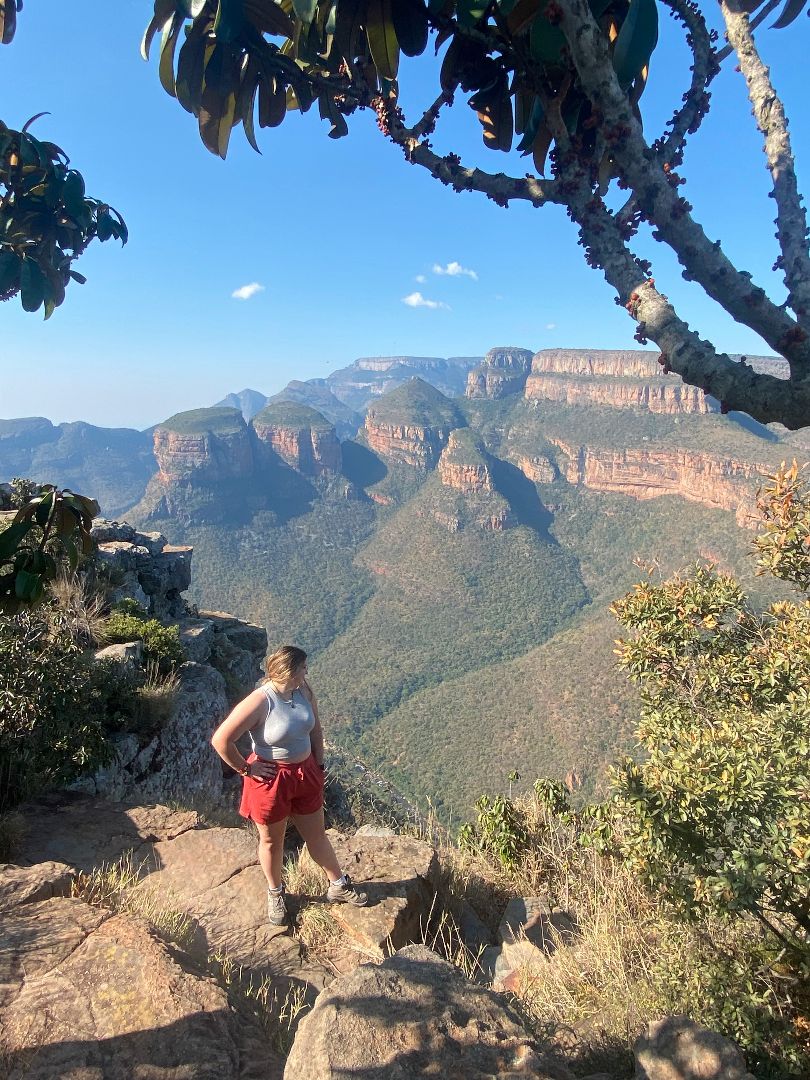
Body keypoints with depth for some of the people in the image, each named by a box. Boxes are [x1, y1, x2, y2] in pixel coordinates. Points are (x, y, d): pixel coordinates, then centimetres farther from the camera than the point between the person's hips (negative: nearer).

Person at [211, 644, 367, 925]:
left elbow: (315, 729, 8)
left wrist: (319, 765, 7)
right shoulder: (259, 702, -27)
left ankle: (338, 886, 40)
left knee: (317, 834, 21)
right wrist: (245, 769, -17)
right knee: (272, 840, 19)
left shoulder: (304, 691, -8)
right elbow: (221, 740, -27)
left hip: (306, 774, 5)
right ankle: (275, 893, 43)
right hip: (271, 779, -5)